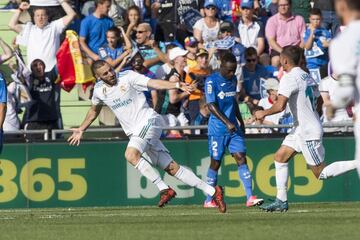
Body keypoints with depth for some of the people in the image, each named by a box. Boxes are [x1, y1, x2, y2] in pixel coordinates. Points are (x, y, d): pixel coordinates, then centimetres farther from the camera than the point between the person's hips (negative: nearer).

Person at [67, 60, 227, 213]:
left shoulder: (127, 77, -9)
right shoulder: (99, 90, 9)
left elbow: (154, 83, -19)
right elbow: (94, 110, 29)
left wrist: (177, 85, -34)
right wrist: (81, 130, 31)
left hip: (148, 121, -6)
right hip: (134, 131, 6)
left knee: (131, 155, -31)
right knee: (170, 167, -1)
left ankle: (164, 189, -26)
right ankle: (212, 191, 1)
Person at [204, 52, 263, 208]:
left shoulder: (233, 79, 11)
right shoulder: (211, 81, -11)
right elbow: (211, 106, -16)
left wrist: (240, 121, 23)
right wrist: (227, 123, -22)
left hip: (233, 127, 5)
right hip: (217, 129, -5)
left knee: (241, 158, -5)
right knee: (215, 162, 1)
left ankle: (250, 197, -12)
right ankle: (208, 200, 11)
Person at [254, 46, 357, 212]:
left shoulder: (289, 78, -17)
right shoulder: (307, 76, 10)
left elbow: (280, 106, -24)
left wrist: (263, 113, -8)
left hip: (309, 132, -10)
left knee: (321, 173, -4)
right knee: (280, 157, 11)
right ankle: (281, 201, 12)